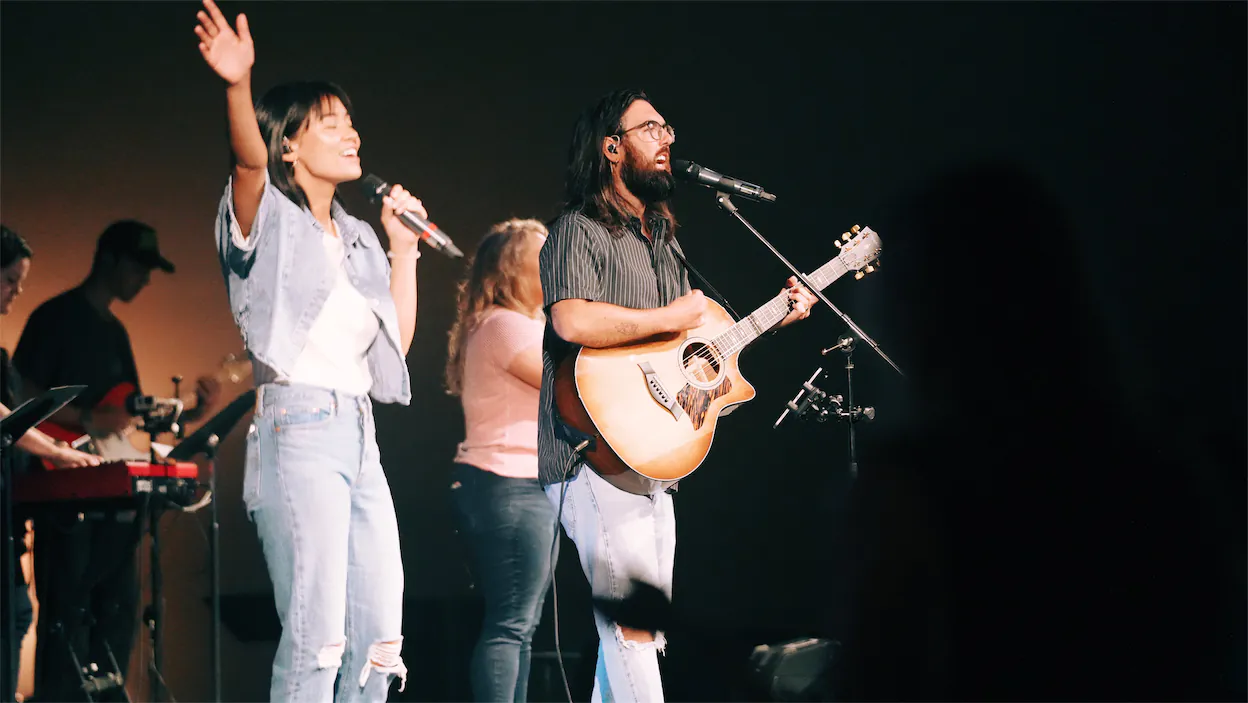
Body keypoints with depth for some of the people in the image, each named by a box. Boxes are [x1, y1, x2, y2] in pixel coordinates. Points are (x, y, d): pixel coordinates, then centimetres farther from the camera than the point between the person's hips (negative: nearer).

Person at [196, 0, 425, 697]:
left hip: (360, 433, 8)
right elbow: (250, 161, -22)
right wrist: (238, 87, -41)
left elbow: (397, 342, 21)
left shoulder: (358, 237, 22)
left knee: (380, 632, 5)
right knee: (316, 633, -16)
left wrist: (404, 248, 16)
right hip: (298, 429, -8)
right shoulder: (271, 219, 1)